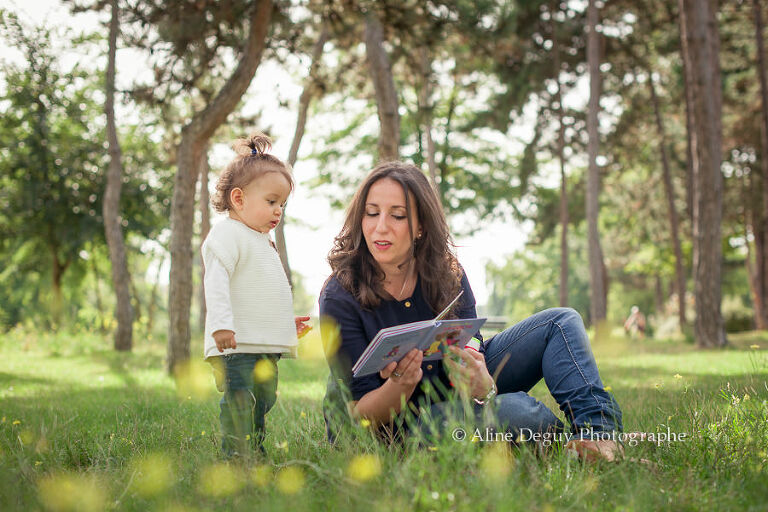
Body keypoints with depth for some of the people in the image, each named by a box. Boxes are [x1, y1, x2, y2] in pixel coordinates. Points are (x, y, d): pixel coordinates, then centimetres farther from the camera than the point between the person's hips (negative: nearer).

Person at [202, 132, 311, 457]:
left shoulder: (261, 242, 24)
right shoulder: (227, 234, -7)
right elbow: (216, 280, -19)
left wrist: (287, 322, 35)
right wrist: (221, 324, -29)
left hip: (267, 347, 10)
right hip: (237, 345, -10)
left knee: (262, 404, 11)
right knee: (239, 404, -14)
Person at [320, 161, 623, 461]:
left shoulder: (446, 272, -7)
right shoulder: (339, 297, -20)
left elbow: (471, 347, -14)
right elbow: (362, 413, -19)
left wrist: (482, 386, -39)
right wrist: (401, 384, -42)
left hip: (460, 388, 6)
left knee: (560, 322, -6)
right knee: (516, 410, -34)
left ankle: (598, 430, -21)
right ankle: (563, 439, -5)